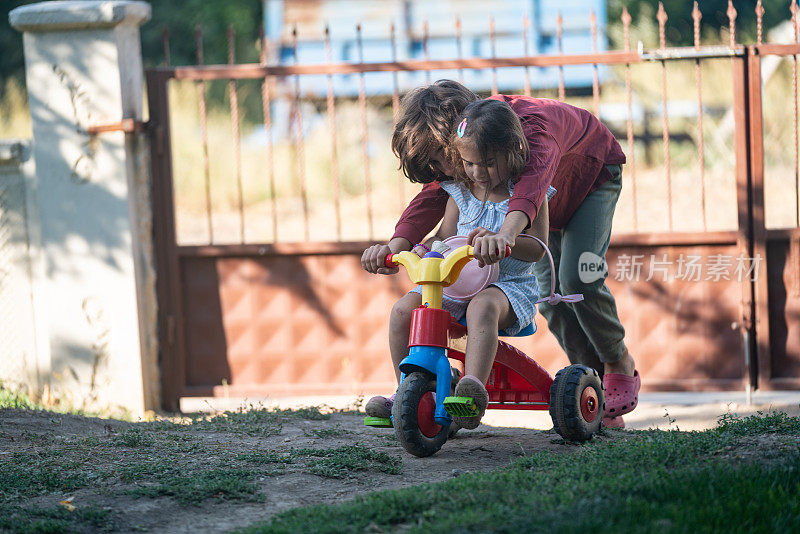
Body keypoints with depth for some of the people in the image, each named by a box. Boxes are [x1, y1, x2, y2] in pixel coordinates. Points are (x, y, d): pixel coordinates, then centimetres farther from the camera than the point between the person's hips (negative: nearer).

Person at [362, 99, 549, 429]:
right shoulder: (460, 191, 11)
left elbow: (537, 247, -13)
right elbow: (444, 238, 18)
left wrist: (499, 241, -34)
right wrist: (419, 250, -5)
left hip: (510, 285, -5)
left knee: (483, 306, -41)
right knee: (403, 310, -19)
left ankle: (474, 389, -55)